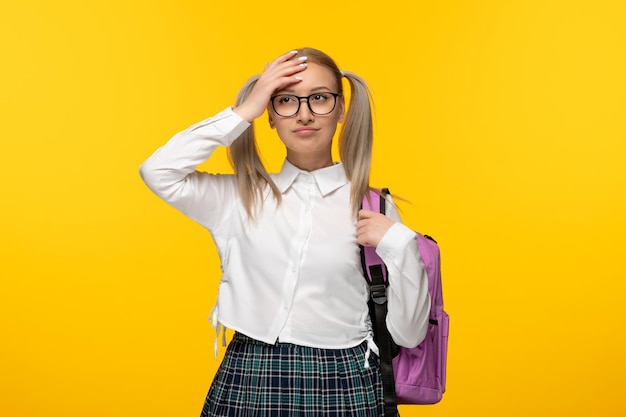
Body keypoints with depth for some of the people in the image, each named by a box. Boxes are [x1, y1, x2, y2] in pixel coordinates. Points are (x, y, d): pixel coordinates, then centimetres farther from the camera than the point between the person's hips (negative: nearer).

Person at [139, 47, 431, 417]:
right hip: (247, 383, 1)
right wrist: (243, 112, -9)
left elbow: (408, 334, -1)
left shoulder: (372, 207, -2)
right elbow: (157, 172, -13)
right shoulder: (242, 196, 3)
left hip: (343, 386, 0)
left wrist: (399, 245, -17)